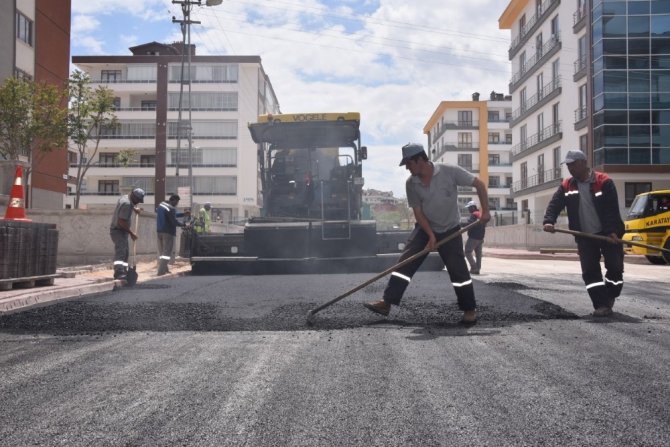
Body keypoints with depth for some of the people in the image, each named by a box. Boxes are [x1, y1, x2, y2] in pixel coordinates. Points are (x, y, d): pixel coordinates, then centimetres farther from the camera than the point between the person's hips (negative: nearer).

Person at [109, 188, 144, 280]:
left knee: (125, 253, 17)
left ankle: (124, 271, 26)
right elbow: (121, 221, -26)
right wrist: (131, 233, -21)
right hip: (118, 231, -11)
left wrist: (134, 208, 32)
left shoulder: (126, 197, 9)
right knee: (120, 251, -23)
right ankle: (119, 272, -35)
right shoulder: (127, 204, -22)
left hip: (120, 231, 11)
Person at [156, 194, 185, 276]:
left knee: (162, 251, 17)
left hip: (159, 231, 9)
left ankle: (164, 269, 26)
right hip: (168, 232, -9)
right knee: (167, 253, -5)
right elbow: (174, 221, -17)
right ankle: (161, 271, -11)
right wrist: (183, 225, -3)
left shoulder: (161, 205, 11)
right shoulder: (171, 208, -18)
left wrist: (183, 214, 20)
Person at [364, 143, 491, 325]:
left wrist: (485, 211, -17)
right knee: (405, 262, -8)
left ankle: (470, 310, 11)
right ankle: (387, 303, -8)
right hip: (425, 228, 3)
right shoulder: (411, 183, -10)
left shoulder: (450, 171, -20)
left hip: (450, 230, -3)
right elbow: (418, 211, -6)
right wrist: (430, 235, -16)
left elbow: (479, 184, -13)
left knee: (458, 269, -4)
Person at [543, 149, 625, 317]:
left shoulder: (604, 182, -10)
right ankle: (602, 305, 2)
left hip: (608, 234, -3)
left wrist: (612, 231, -25)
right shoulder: (567, 186, 3)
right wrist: (548, 221, -25)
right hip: (584, 236, 3)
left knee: (615, 267, 2)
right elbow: (554, 204, -6)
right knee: (590, 272, -2)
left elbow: (612, 209, -16)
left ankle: (609, 297, 24)